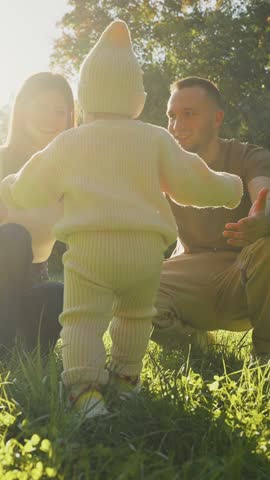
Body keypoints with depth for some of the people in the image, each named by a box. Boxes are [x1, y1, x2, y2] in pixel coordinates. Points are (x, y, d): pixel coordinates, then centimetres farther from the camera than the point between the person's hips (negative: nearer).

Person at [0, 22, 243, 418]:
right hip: (145, 249, 2)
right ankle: (127, 377, 27)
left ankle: (85, 389, -22)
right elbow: (191, 184, 10)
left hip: (88, 248, -2)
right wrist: (230, 189, 29)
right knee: (136, 315, 21)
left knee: (82, 319, -7)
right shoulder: (156, 139, 10)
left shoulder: (68, 143, 11)